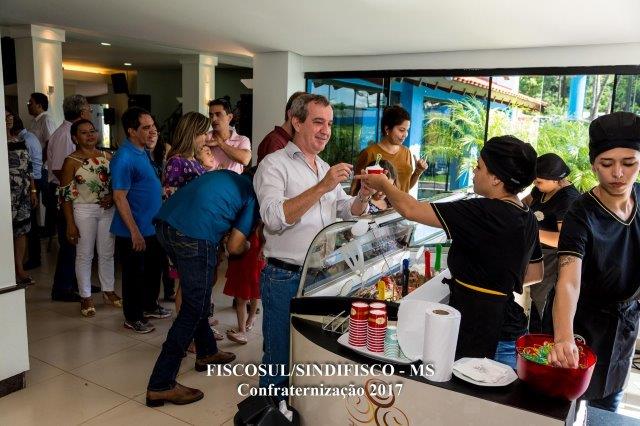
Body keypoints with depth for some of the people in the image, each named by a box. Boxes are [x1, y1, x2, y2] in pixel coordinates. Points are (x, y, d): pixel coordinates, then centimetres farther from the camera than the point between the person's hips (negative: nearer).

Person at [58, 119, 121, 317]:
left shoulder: (107, 156, 5)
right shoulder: (72, 161, -7)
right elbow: (65, 195, -7)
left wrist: (113, 196, -9)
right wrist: (70, 224, -10)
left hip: (107, 209, 4)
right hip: (83, 210, -4)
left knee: (107, 253, 12)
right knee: (85, 255, 5)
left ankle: (108, 291, 28)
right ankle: (85, 297, 17)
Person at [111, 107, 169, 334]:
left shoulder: (143, 151, 8)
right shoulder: (124, 158, -21)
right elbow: (119, 197, -23)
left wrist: (161, 190, 11)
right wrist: (135, 232, -23)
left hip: (152, 227, 9)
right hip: (134, 231, -9)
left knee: (153, 269, 21)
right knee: (134, 274, 7)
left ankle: (150, 306, 40)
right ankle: (132, 317, 23)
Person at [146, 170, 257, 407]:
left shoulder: (226, 175, 28)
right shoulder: (254, 196, 10)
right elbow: (234, 247, 5)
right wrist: (248, 245, 27)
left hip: (164, 222, 8)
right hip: (194, 236, -8)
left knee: (195, 297, 24)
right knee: (194, 309, 3)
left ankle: (206, 352, 40)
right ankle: (161, 385, 6)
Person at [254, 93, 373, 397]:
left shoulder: (325, 168, 14)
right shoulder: (275, 164, -9)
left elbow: (348, 213, 17)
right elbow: (274, 218, -24)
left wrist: (363, 196, -5)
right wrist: (321, 187, -27)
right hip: (285, 278, -7)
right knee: (281, 358, 5)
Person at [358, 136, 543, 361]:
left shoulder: (485, 213, -22)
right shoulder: (527, 217, 5)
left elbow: (410, 209, -19)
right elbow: (535, 274, 17)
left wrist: (383, 184, -2)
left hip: (476, 328, -9)